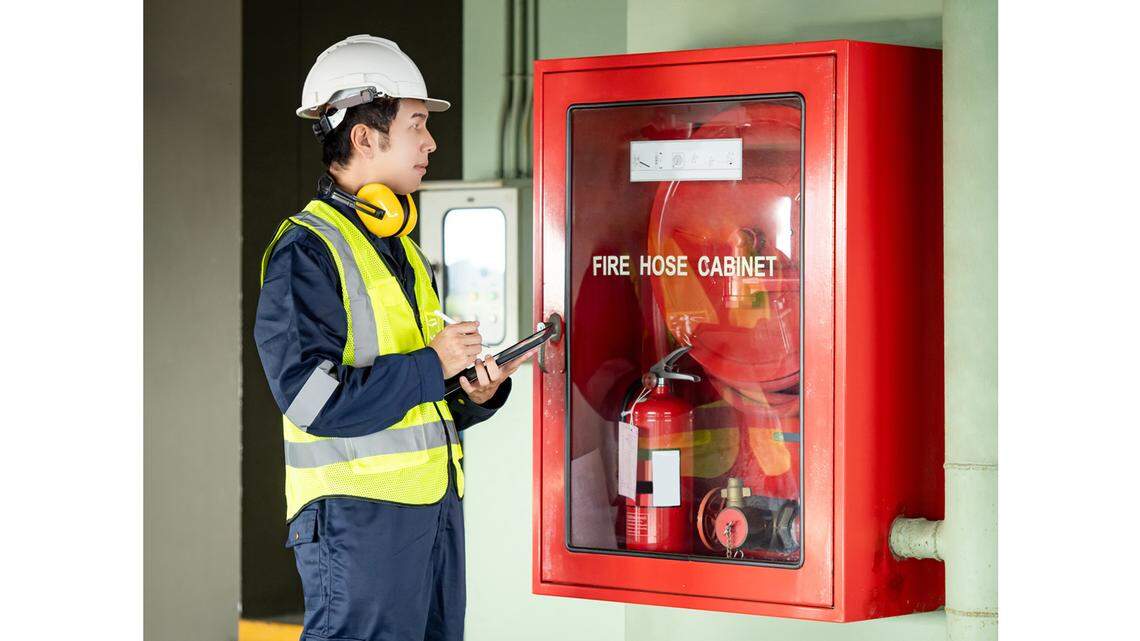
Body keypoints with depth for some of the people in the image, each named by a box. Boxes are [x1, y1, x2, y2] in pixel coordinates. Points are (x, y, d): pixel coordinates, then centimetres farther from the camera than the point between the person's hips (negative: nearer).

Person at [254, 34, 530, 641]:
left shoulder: (401, 249, 19)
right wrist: (432, 365, -16)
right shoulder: (307, 249, -10)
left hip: (432, 503, 9)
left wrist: (476, 392, 3)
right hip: (358, 516, -9)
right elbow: (315, 398, -20)